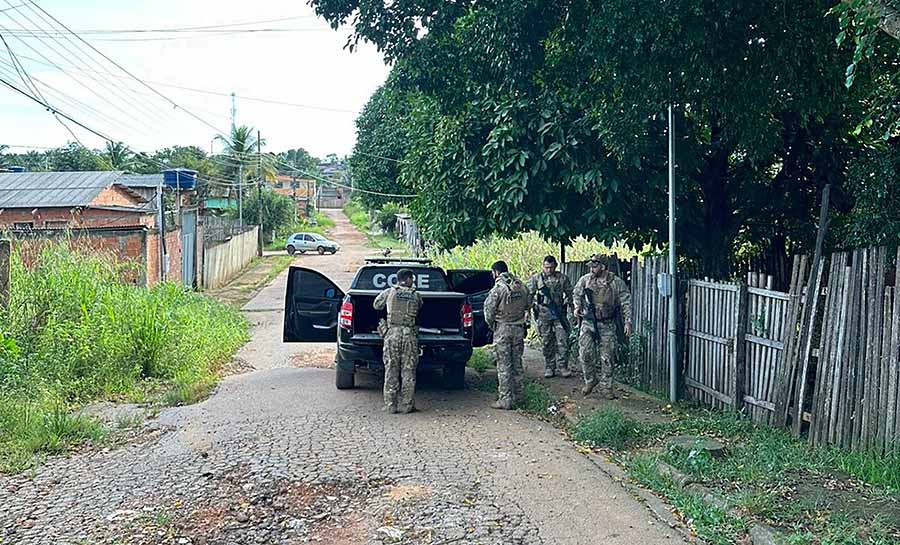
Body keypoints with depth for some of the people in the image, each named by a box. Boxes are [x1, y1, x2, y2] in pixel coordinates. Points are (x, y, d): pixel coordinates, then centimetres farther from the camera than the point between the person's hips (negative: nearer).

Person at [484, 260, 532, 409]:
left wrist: (491, 325, 6)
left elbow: (489, 310, -11)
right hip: (519, 328, 6)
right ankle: (517, 395, 23)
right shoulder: (521, 286, 5)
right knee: (517, 363, 15)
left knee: (504, 365, -2)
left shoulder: (498, 288, -14)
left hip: (503, 329, -6)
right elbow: (528, 304, 10)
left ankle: (505, 400, -1)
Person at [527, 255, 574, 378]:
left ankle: (563, 367, 5)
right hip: (543, 315, 0)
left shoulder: (563, 278, 4)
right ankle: (549, 367, 15)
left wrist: (566, 302, 2)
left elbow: (570, 293, 13)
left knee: (563, 342, -4)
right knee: (547, 343, 6)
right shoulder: (536, 279, 2)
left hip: (559, 314, 0)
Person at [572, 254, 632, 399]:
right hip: (588, 323, 2)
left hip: (607, 325, -1)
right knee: (586, 353, -3)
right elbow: (576, 294, 18)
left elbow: (626, 303, -2)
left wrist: (628, 322, -8)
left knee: (607, 357, 1)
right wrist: (577, 307, 2)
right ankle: (590, 380, 18)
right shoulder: (585, 280, 1)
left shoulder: (617, 283, -5)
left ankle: (606, 386, 13)